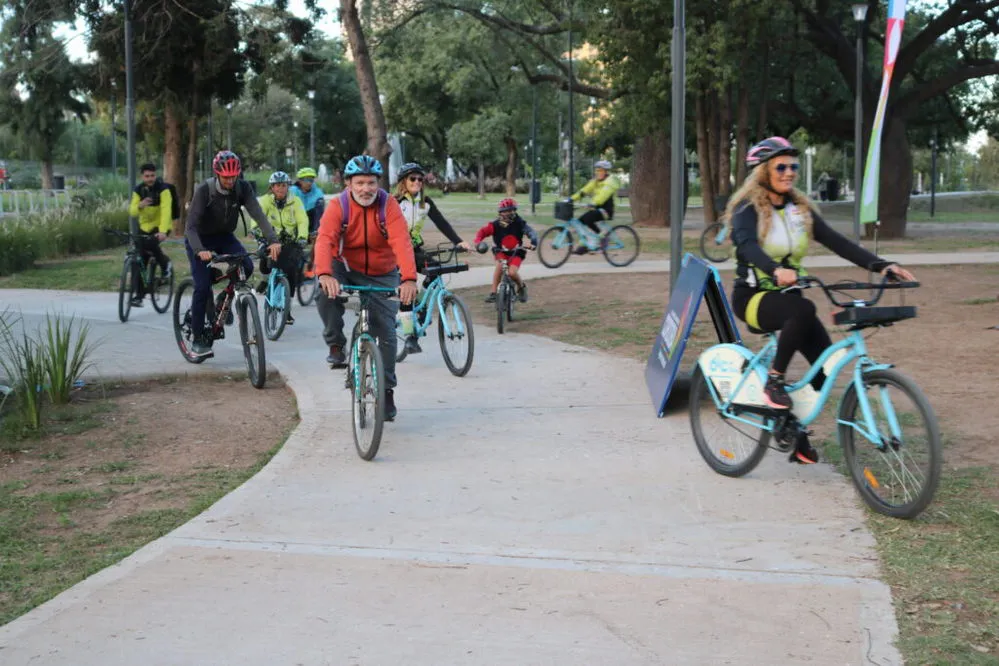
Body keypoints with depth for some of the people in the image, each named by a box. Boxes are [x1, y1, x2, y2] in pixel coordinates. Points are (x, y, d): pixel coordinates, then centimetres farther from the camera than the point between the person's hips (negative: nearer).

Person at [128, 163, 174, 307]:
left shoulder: (163, 189, -15)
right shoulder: (138, 190, -1)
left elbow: (166, 211, -27)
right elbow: (132, 211, -9)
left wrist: (162, 231, -41)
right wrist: (140, 205, -33)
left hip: (161, 227, -5)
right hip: (145, 227, 5)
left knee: (149, 244, -34)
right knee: (140, 261, -1)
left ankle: (165, 265, -5)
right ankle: (139, 295, 7)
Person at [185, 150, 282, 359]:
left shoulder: (242, 188, -16)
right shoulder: (204, 191, -26)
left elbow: (258, 214, -24)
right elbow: (191, 226, -29)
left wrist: (273, 240, -40)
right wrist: (200, 250, -46)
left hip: (224, 236, 4)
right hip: (200, 239, -4)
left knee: (246, 267, -21)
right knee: (202, 287, -14)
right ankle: (198, 340, -3)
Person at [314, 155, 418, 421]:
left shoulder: (388, 205, -18)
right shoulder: (338, 206, -18)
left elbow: (402, 242, -32)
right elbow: (324, 240, -33)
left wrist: (409, 279, -48)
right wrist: (325, 274, -53)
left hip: (382, 275, 0)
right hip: (346, 268, 0)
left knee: (386, 331, -4)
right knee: (325, 294, -31)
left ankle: (387, 391, 11)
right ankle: (336, 345, -8)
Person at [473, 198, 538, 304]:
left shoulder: (519, 223, -15)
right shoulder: (496, 224, -13)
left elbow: (532, 232, -25)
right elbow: (483, 231, -18)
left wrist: (531, 242, -48)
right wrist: (477, 242, -40)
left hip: (516, 253, -1)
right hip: (501, 252, 1)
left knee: (512, 272, -25)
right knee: (499, 266, -30)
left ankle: (521, 287, 9)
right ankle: (493, 293, -19)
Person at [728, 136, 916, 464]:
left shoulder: (800, 209, 7)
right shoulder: (748, 208, -10)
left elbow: (836, 241, -3)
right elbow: (747, 244, -30)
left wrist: (880, 265, -16)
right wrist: (775, 270, -50)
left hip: (786, 295, 6)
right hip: (752, 297, -6)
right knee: (804, 309, -36)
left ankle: (798, 436, 7)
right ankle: (774, 381, -19)